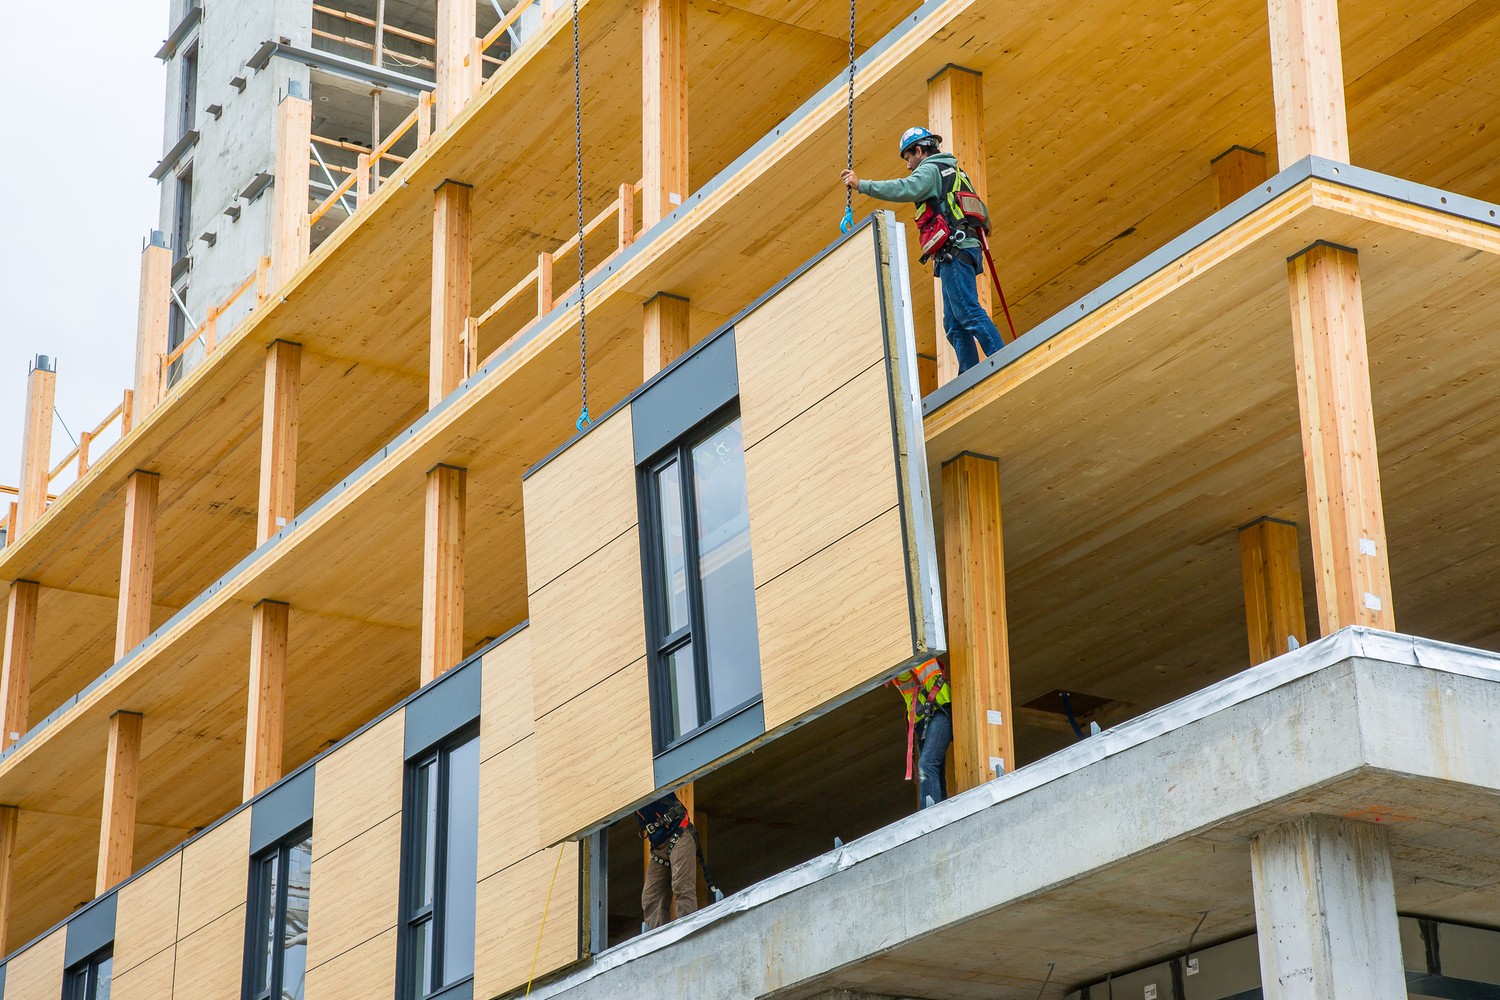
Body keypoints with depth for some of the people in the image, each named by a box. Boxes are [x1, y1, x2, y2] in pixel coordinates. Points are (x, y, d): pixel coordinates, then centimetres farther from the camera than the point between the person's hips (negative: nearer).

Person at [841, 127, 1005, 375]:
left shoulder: (929, 169, -1)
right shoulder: (951, 171, 29)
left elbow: (907, 189, -20)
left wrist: (861, 184, -18)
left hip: (953, 251, -10)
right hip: (965, 248, 10)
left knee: (968, 312, -16)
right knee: (954, 323, 6)